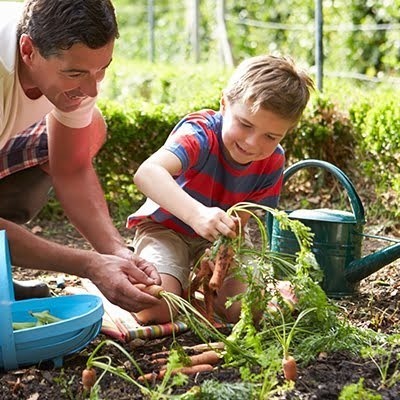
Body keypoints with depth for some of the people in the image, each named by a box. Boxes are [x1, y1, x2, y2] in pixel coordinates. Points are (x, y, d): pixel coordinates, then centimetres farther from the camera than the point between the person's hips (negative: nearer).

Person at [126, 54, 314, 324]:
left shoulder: (272, 162, -15)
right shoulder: (200, 132, -33)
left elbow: (239, 220, -15)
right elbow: (147, 173, -52)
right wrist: (196, 213, -68)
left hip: (219, 237, 4)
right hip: (165, 227, -4)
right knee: (156, 310, -26)